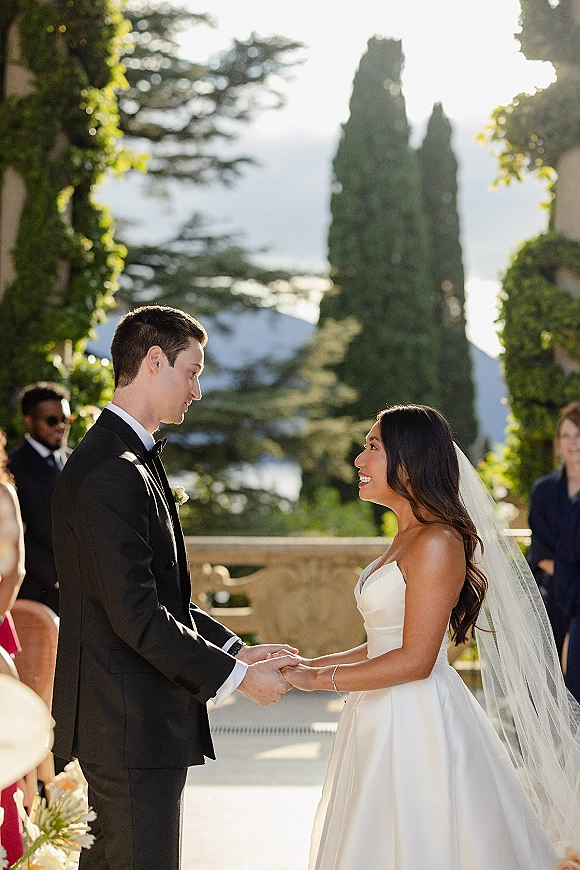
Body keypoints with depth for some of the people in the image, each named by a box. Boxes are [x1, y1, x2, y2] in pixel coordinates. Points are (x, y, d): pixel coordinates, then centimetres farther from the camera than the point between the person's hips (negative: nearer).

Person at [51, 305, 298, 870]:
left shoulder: (130, 461, 15)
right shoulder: (112, 472, -19)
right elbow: (136, 615, -23)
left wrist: (235, 650, 9)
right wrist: (236, 676, -15)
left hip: (125, 722, 11)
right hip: (132, 726, -11)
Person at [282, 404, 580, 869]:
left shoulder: (437, 543, -17)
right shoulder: (405, 539, 12)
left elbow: (414, 660, -20)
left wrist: (317, 679, -15)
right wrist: (308, 664, 6)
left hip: (416, 724, -9)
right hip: (385, 722, 9)